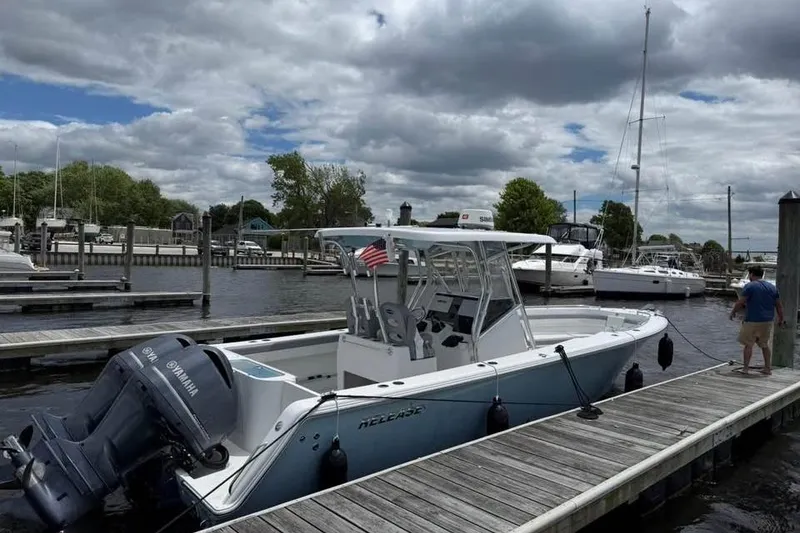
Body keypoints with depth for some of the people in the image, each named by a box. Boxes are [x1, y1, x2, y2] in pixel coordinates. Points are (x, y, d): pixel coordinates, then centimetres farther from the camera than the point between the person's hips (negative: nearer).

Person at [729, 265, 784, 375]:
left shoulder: (750, 286, -9)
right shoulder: (772, 287, 9)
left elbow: (740, 302, -13)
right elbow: (779, 306, 11)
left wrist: (733, 312, 1)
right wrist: (781, 319, 20)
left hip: (752, 321, -6)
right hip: (768, 321, 6)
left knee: (748, 345, 2)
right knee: (765, 345, 16)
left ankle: (745, 368, 4)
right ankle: (768, 368, 19)